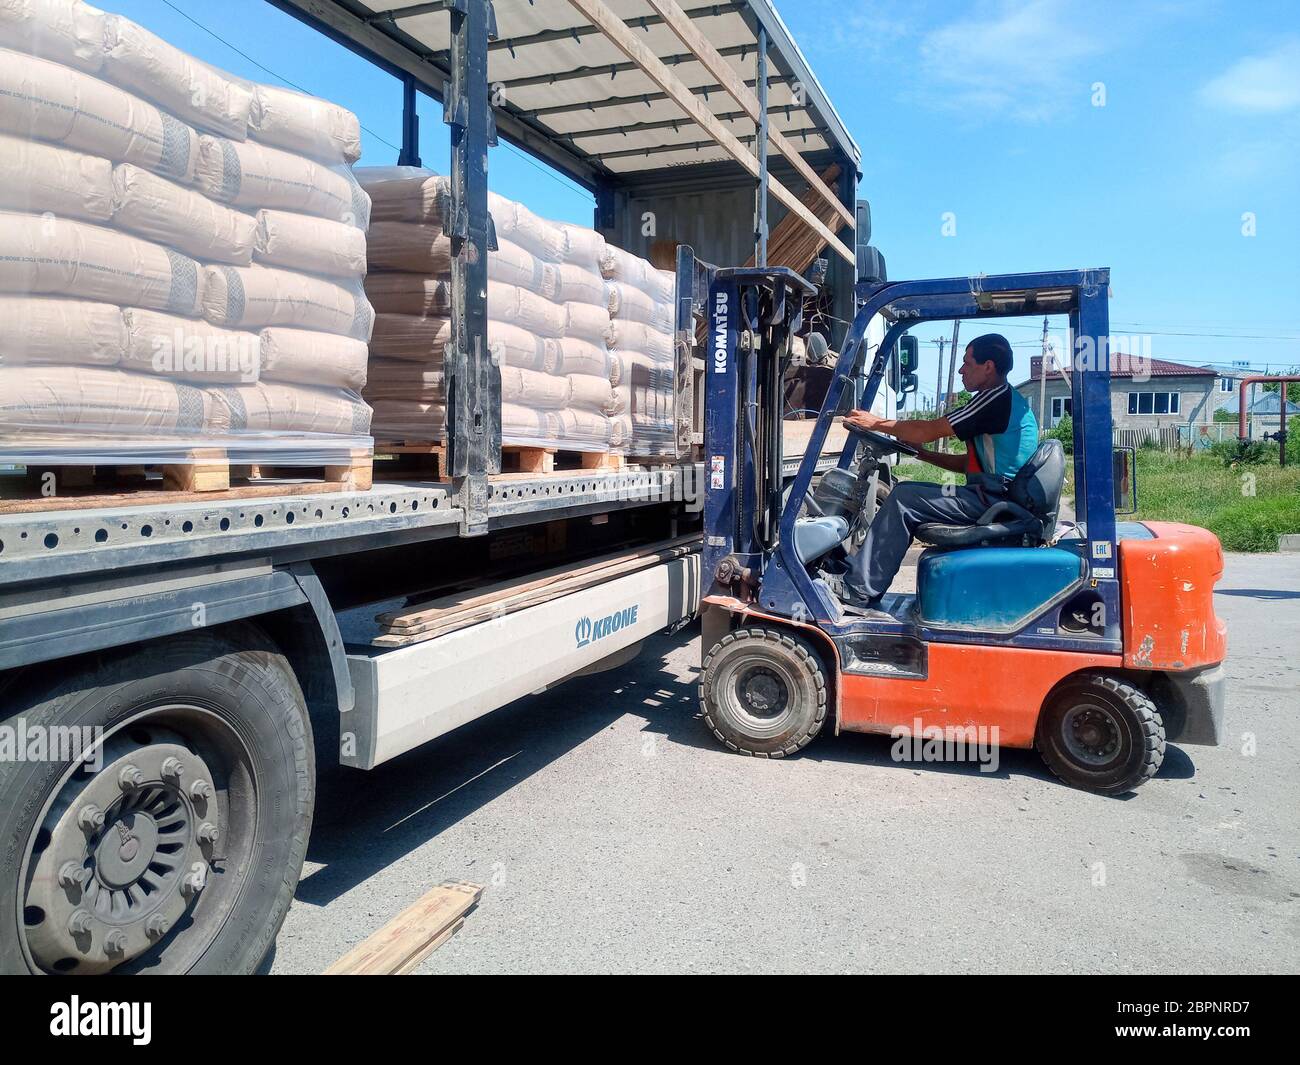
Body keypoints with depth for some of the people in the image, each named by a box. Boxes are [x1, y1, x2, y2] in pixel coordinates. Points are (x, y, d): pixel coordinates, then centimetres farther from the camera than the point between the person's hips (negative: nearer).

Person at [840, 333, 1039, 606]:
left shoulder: (998, 399, -12)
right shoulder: (1007, 400, 20)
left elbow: (929, 431, -13)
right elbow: (970, 463, 22)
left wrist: (876, 423, -2)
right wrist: (922, 454, 15)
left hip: (993, 499, -10)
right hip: (997, 498, 10)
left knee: (904, 498, -14)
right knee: (907, 494, 13)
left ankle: (859, 591, -13)